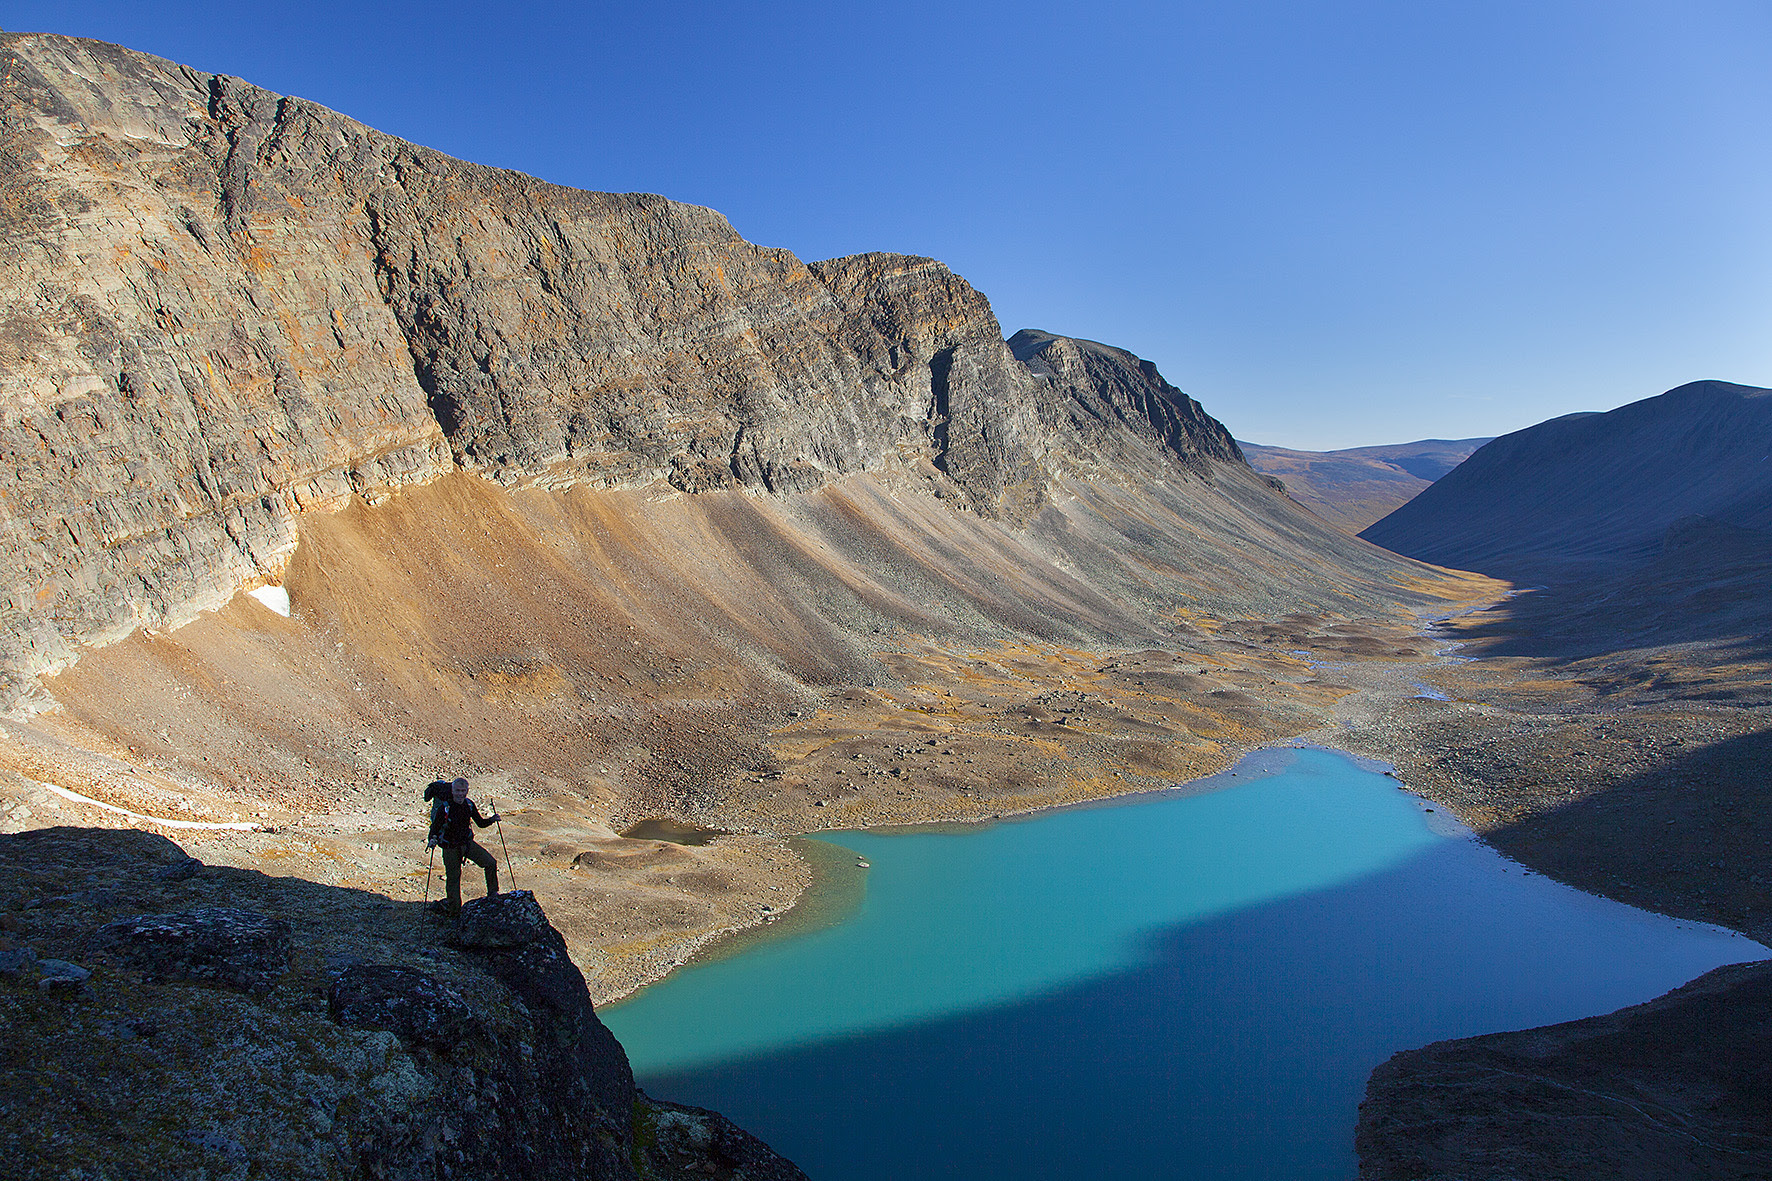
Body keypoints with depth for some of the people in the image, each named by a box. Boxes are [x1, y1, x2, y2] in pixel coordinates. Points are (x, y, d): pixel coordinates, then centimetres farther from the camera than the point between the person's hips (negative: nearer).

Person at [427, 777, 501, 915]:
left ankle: (493, 895, 12)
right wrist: (432, 839, -34)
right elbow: (435, 827, -14)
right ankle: (453, 908, 23)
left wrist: (492, 819, -14)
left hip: (468, 843, 4)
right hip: (450, 847, -4)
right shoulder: (444, 808, -19)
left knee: (491, 863, -6)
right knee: (453, 878, 3)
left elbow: (481, 823, 5)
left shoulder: (469, 805, -5)